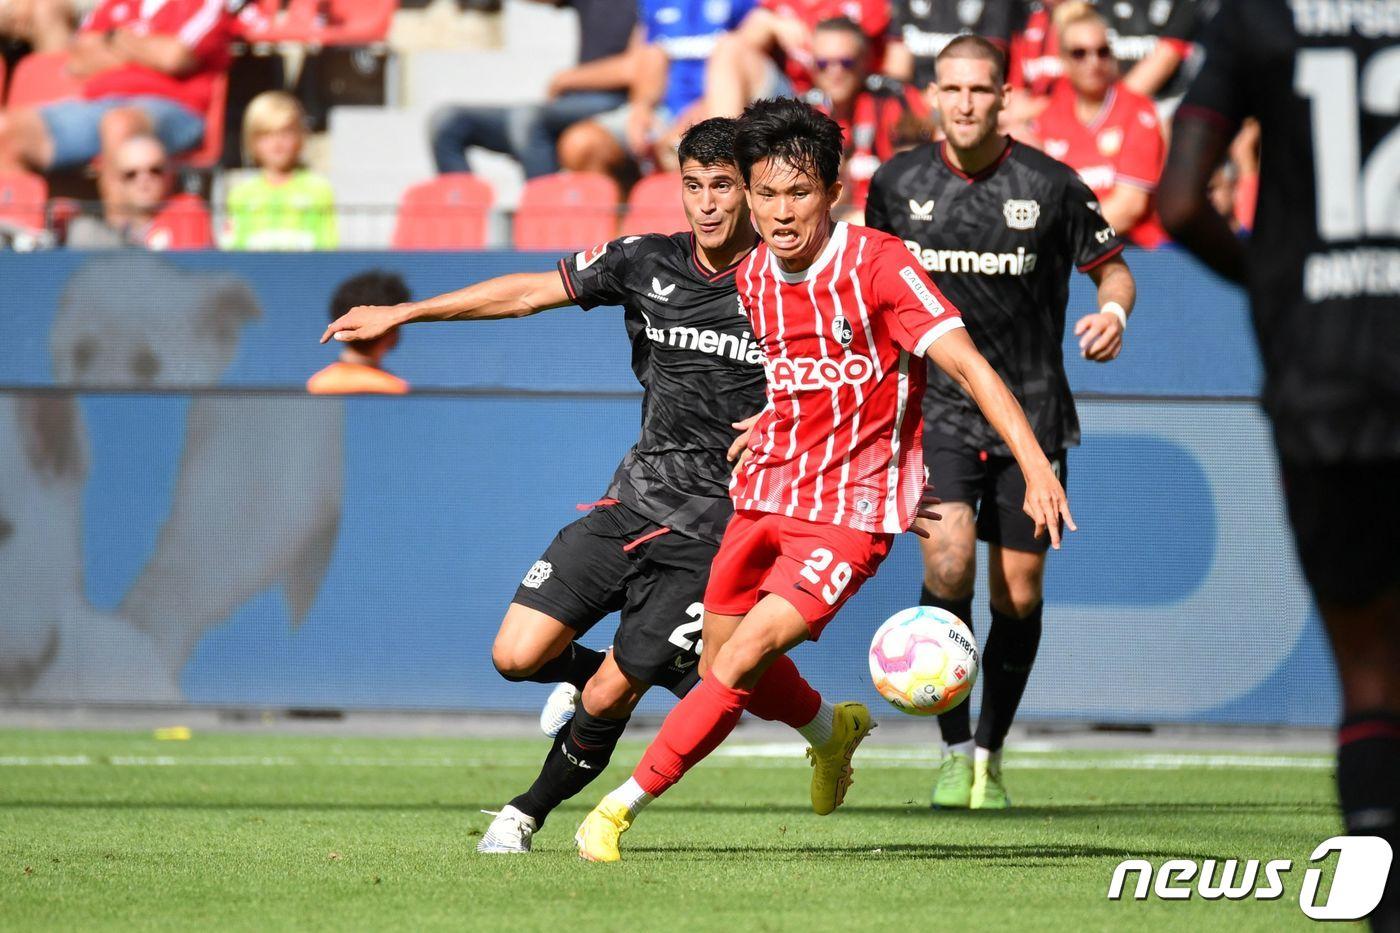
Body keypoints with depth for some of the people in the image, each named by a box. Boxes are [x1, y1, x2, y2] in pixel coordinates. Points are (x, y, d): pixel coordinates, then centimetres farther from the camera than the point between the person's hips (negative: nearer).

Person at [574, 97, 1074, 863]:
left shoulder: (878, 265, -17)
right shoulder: (749, 280, 2)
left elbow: (966, 364, -23)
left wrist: (1035, 465, -31)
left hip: (851, 513, -7)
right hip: (763, 500, 7)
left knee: (740, 662, -18)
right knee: (719, 669, 13)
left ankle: (622, 807, -8)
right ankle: (833, 730, 44)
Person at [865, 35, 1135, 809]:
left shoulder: (1049, 185, -5)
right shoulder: (897, 184, 1)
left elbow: (1111, 266, 6)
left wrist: (1113, 312, -15)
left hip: (1032, 411, 0)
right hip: (938, 408, 0)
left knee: (1018, 594, 3)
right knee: (947, 560, -21)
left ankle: (991, 755, 22)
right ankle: (954, 753, -10)